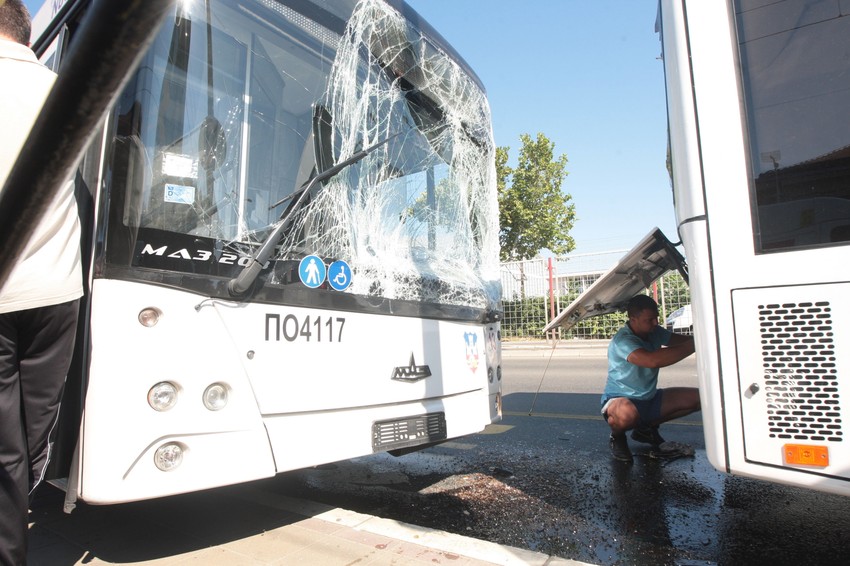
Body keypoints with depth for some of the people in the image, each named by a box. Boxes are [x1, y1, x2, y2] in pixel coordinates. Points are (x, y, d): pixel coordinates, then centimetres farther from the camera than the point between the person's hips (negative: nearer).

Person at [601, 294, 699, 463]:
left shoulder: (654, 332, 0)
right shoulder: (622, 340, -27)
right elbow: (653, 360, -42)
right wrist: (694, 344, -40)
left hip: (650, 399, 8)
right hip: (620, 399, -8)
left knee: (697, 397, -2)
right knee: (627, 414, -43)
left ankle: (647, 428, 14)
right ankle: (617, 436, -3)